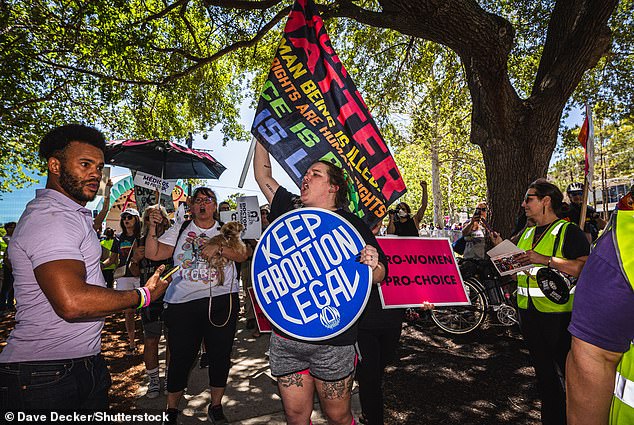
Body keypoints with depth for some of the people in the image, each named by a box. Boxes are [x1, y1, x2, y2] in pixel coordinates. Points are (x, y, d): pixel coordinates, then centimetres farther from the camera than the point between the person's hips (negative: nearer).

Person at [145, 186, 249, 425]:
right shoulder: (178, 231, 10)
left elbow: (242, 255, -3)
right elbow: (153, 254, 3)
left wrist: (218, 248, -16)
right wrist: (153, 228, -8)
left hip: (222, 300, 1)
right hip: (183, 303, 0)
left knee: (220, 355, 8)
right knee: (180, 357, 6)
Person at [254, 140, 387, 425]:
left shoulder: (350, 224, -6)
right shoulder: (290, 210, 6)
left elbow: (379, 275, -5)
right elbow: (263, 175, 14)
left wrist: (372, 265, -27)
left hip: (332, 340, -3)